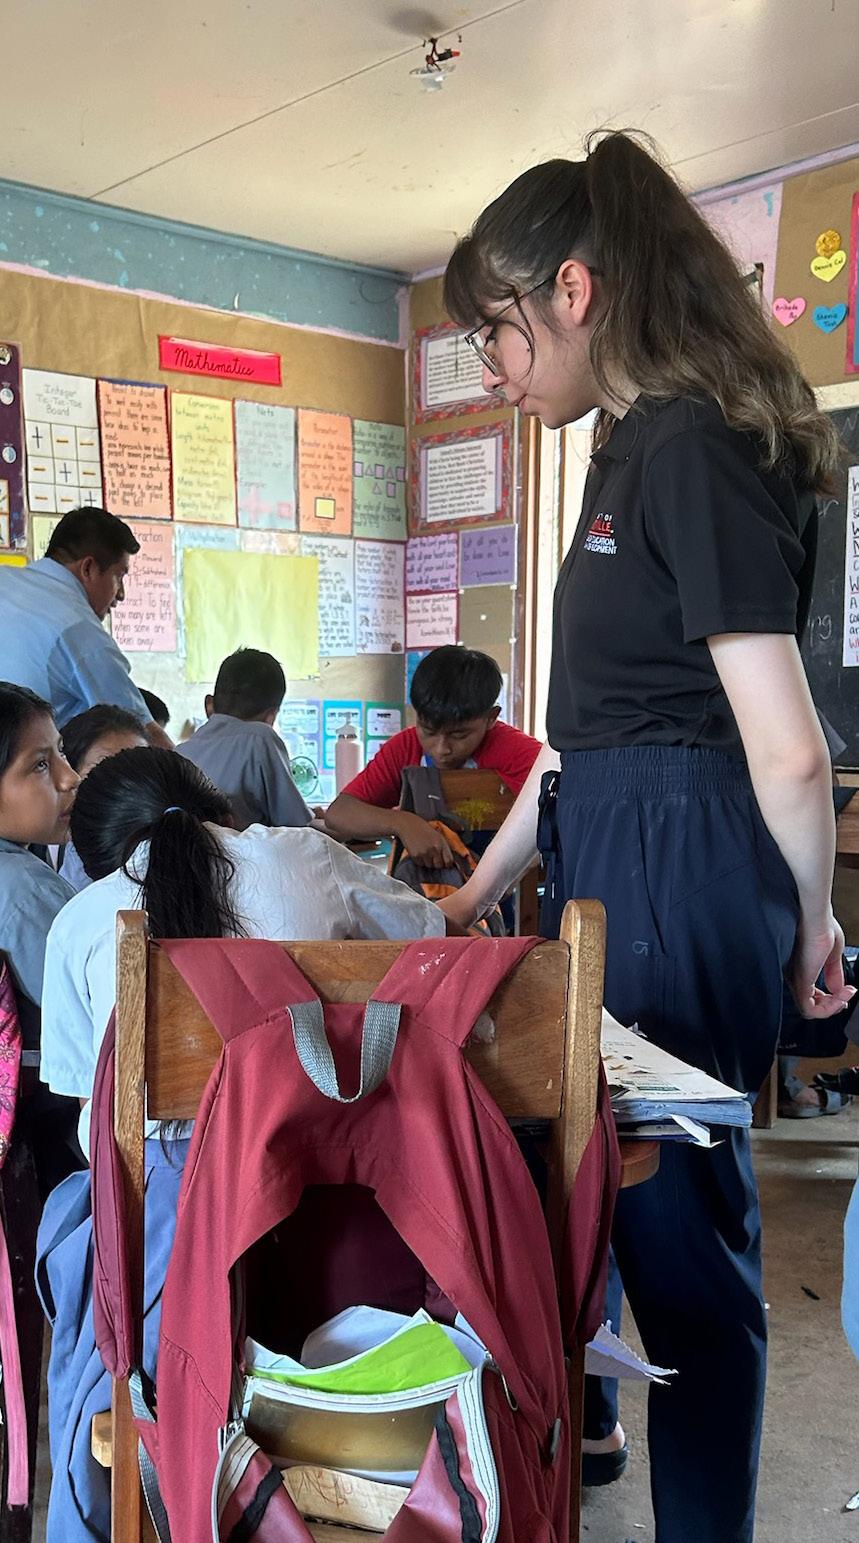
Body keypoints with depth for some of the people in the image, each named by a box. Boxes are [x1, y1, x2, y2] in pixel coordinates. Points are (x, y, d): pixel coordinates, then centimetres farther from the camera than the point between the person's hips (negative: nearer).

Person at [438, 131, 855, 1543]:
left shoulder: (697, 449, -16)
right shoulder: (635, 449, 14)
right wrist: (479, 890, 19)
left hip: (678, 862, -10)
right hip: (605, 856, 10)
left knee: (678, 1209, 4)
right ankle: (573, 1419, 45)